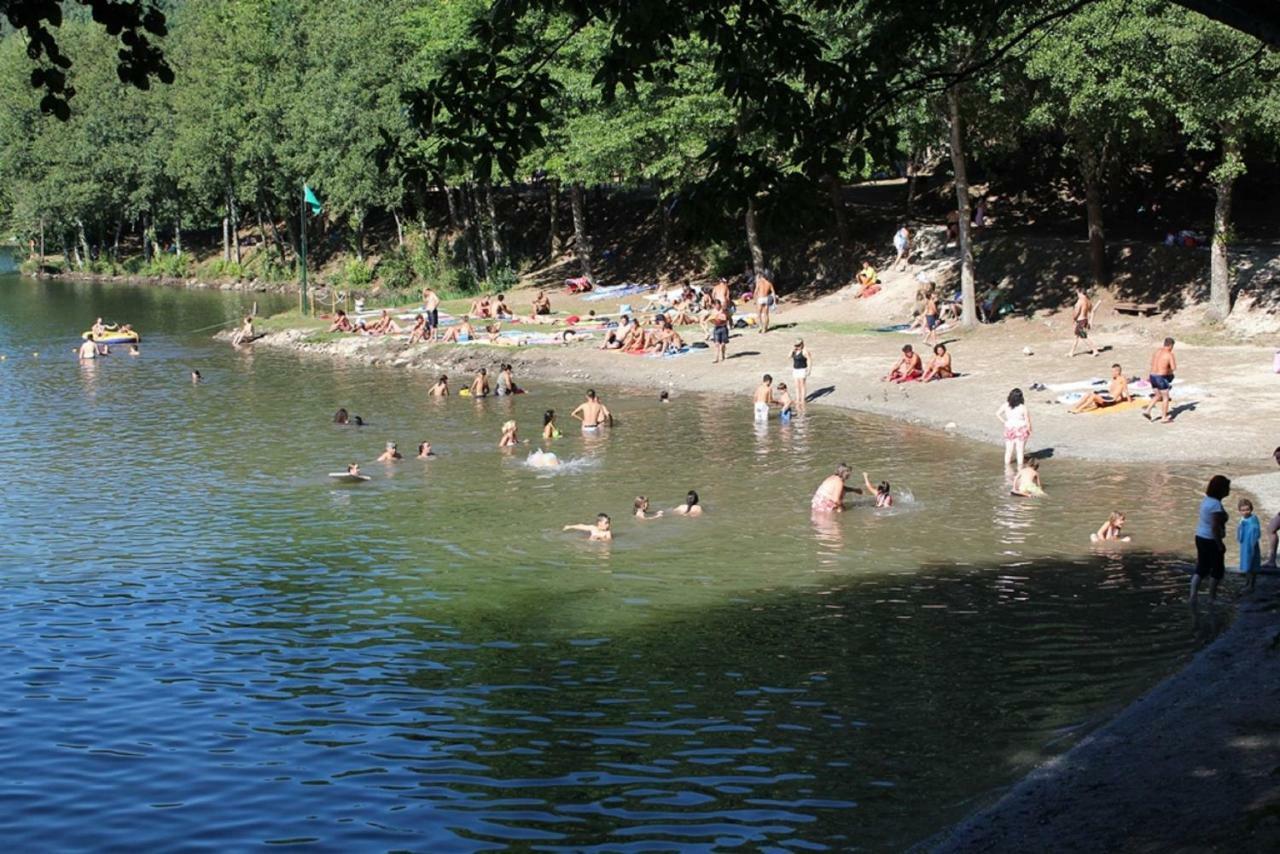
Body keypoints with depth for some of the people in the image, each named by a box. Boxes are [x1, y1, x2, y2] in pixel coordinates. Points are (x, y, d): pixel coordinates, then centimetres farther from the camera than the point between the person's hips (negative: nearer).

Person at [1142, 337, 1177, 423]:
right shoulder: (1169, 354, -12)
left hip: (1152, 376, 7)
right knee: (1165, 397, 9)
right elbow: (1174, 368, -16)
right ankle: (1164, 418, 13)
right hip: (1161, 378, -7)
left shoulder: (1156, 352, 10)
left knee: (1158, 396, 24)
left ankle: (1147, 411, 11)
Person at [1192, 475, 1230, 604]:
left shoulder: (1206, 500, 7)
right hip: (1211, 541, -9)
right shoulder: (1216, 505, -22)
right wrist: (1220, 545, -19)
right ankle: (1212, 598, 16)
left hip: (1200, 537, 9)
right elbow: (1215, 527, -25)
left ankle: (1193, 596, 6)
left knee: (1201, 569, 13)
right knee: (1217, 569, 7)